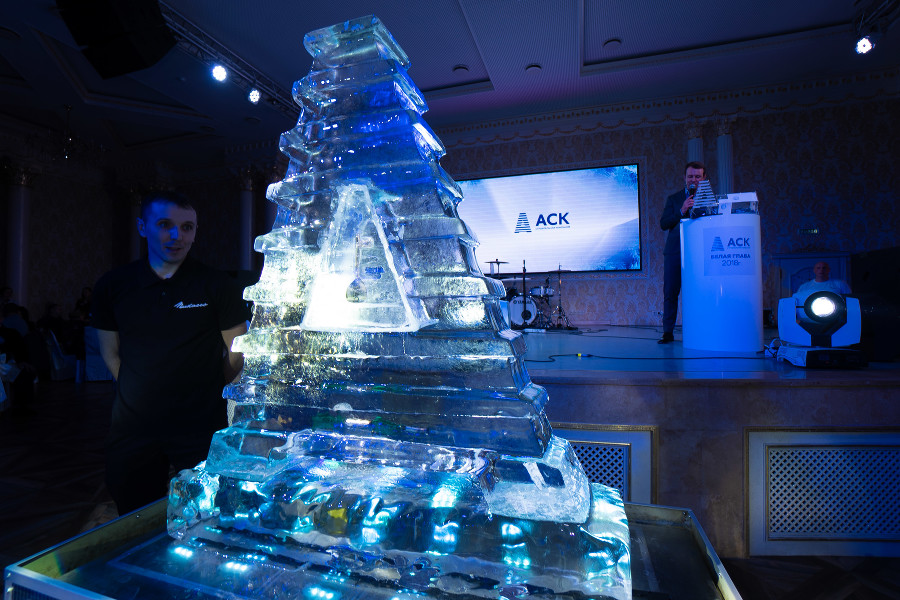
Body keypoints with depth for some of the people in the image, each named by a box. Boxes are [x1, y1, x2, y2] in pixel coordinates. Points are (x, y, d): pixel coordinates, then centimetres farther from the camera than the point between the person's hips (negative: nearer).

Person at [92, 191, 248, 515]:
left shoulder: (217, 286, -5)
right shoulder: (112, 285, 3)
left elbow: (237, 354, 1)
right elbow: (111, 353, 13)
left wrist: (204, 394, 6)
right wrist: (145, 394, 9)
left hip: (201, 430, -2)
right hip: (133, 426, 3)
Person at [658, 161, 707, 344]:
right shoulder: (673, 199, 14)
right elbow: (663, 224, 2)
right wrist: (681, 211, -10)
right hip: (674, 252, 1)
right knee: (670, 292, 0)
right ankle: (668, 332, 6)